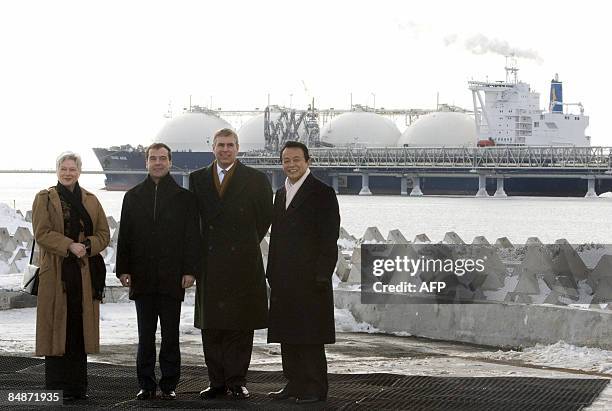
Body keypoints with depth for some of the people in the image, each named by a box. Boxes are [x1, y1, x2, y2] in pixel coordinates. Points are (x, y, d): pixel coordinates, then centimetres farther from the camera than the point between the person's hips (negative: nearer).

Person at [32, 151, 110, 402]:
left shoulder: (91, 201, 15)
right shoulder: (44, 199, 4)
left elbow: (104, 234, 11)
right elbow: (42, 233, -7)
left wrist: (87, 247, -9)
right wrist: (70, 246, -17)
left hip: (84, 274, 3)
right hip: (56, 273, -3)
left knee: (80, 328, 3)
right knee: (57, 327, -5)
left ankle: (77, 387, 8)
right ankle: (57, 389, -2)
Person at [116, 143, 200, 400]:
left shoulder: (184, 197, 5)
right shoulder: (133, 197, 11)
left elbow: (192, 237, 2)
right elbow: (125, 236, 9)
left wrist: (190, 270, -6)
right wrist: (124, 269, 1)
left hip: (172, 278, -1)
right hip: (143, 277, 2)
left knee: (170, 335, 3)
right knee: (145, 335, 5)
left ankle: (169, 384, 9)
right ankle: (146, 384, 10)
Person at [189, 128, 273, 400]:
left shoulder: (255, 180, 3)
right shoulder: (197, 179, 10)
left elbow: (265, 217, 6)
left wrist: (247, 245, 7)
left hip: (243, 263, -2)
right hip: (210, 263, 2)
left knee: (240, 326, 0)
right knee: (210, 326, 4)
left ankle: (237, 381, 5)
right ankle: (217, 382, 10)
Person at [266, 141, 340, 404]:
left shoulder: (322, 193, -5)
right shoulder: (281, 194, 18)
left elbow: (329, 238, -10)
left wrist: (321, 275, -16)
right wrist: (272, 273, 13)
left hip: (310, 278, -7)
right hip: (284, 279, 7)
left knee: (310, 335, -5)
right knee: (287, 335, 9)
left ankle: (315, 388, 0)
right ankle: (294, 384, 16)